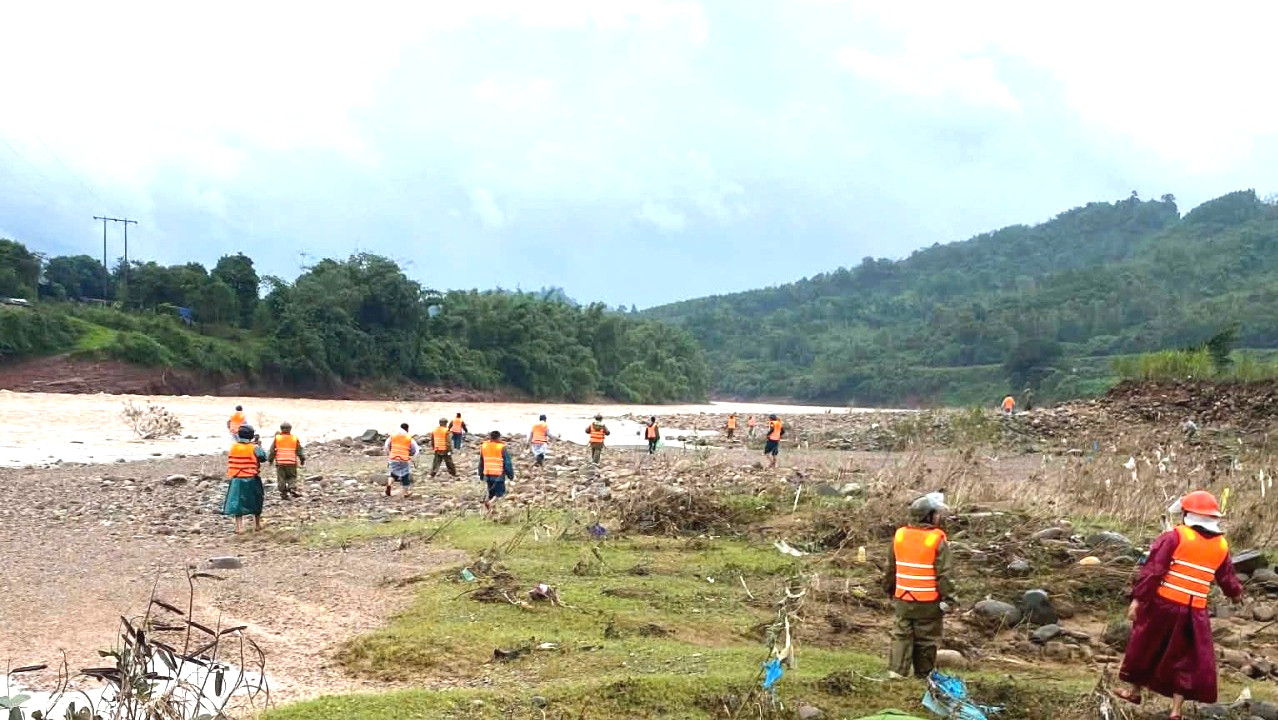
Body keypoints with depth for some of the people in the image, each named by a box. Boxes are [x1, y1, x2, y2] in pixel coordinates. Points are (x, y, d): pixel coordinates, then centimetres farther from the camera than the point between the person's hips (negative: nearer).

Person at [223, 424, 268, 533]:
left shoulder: (233, 447, -1)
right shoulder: (254, 447, -11)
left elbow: (230, 463, 7)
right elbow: (263, 458, -7)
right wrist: (259, 447, 4)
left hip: (236, 480, 1)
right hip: (251, 480, -1)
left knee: (237, 503, 5)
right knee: (256, 503, 15)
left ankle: (239, 527, -1)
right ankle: (257, 525, 23)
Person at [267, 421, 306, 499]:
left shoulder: (277, 438, 4)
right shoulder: (295, 438, 5)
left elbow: (272, 451, 6)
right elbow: (299, 451, 8)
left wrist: (270, 459, 17)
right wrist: (302, 459, 16)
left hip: (280, 462, 0)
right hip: (291, 462, 0)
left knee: (281, 478, 5)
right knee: (292, 477, 11)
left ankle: (283, 493, 3)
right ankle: (293, 489, -8)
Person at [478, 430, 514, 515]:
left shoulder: (483, 447, 9)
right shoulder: (502, 448, -7)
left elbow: (481, 463, 16)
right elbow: (507, 463, -6)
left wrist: (481, 475, 23)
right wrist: (510, 474, 3)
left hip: (488, 475, 5)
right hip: (499, 475, -5)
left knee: (491, 492, 16)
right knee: (500, 492, 3)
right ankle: (490, 502, -23)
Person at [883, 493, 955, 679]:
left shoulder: (899, 535, 0)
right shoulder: (937, 539, -15)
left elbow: (890, 568, 10)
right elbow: (945, 573, -14)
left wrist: (890, 590, 21)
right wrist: (947, 598, -6)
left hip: (902, 600, 4)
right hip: (928, 603, -4)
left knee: (901, 636, 12)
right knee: (926, 639, 10)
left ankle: (896, 670, 5)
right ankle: (923, 674, 18)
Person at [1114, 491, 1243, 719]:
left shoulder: (1175, 536, -9)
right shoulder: (1221, 546, 6)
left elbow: (1152, 570, -13)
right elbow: (1227, 579, 18)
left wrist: (1137, 598, -11)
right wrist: (1236, 593, 41)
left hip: (1163, 605, -3)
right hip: (1195, 612, 3)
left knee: (1145, 648, 16)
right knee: (1186, 658, 12)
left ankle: (1135, 691, 31)